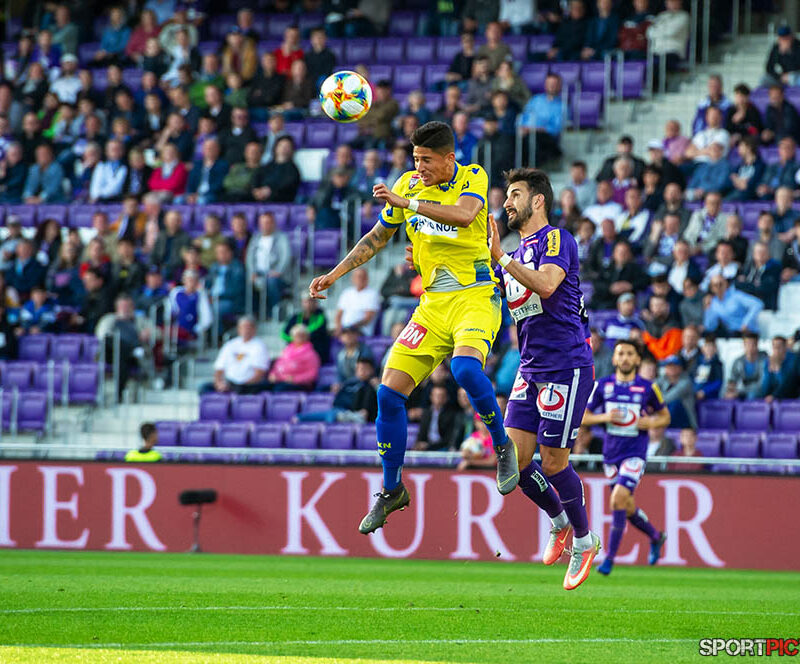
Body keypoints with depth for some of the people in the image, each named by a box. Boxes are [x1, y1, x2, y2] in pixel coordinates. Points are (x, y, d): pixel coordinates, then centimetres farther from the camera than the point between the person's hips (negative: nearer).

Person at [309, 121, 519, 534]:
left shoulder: (473, 178, -6)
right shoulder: (408, 185, 8)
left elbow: (464, 215, -29)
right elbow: (378, 237, 21)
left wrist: (406, 202, -32)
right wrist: (334, 275, 15)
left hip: (475, 298, -5)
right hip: (433, 305, 6)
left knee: (464, 368, -35)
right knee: (389, 393, -5)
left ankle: (503, 446, -9)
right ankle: (392, 490, 11)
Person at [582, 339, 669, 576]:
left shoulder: (648, 388, -3)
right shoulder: (602, 385, 1)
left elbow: (665, 416, 11)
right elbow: (583, 417, 5)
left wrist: (650, 423, -10)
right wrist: (604, 417, -13)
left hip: (635, 453, -4)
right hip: (611, 454, 4)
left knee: (619, 498, -21)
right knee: (627, 507, 12)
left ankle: (610, 557, -14)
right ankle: (656, 537, 40)